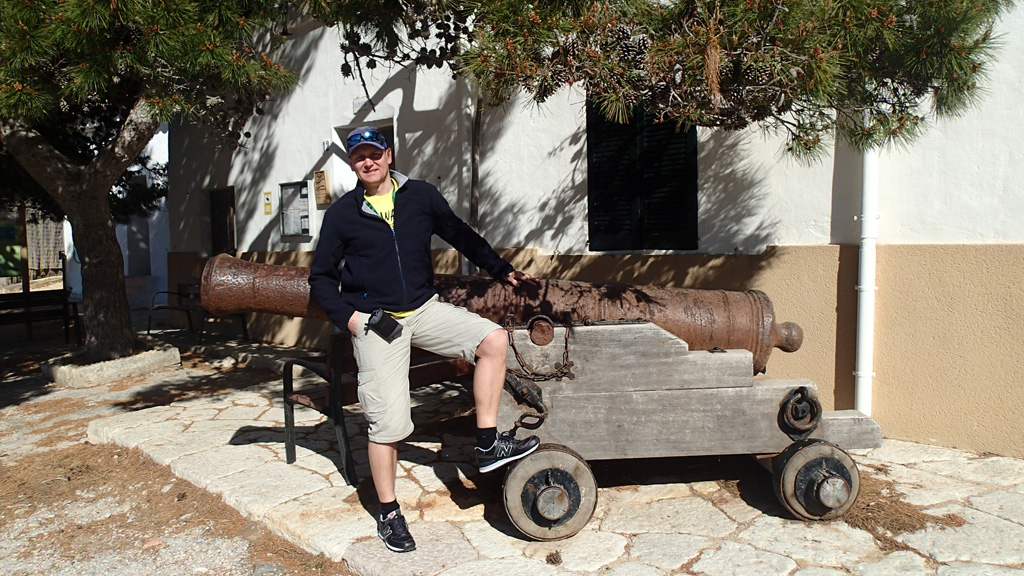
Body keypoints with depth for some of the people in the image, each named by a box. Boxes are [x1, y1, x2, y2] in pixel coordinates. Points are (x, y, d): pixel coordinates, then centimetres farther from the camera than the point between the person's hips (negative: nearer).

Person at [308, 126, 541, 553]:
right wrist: (347, 316, -7)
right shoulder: (342, 213, 2)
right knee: (387, 421, -5)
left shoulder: (421, 196, 5)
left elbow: (462, 236, 16)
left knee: (494, 340, -16)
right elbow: (321, 277, 7)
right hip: (374, 322, -2)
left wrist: (503, 271, 15)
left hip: (425, 308, 3)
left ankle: (487, 445, -6)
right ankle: (389, 513, 14)